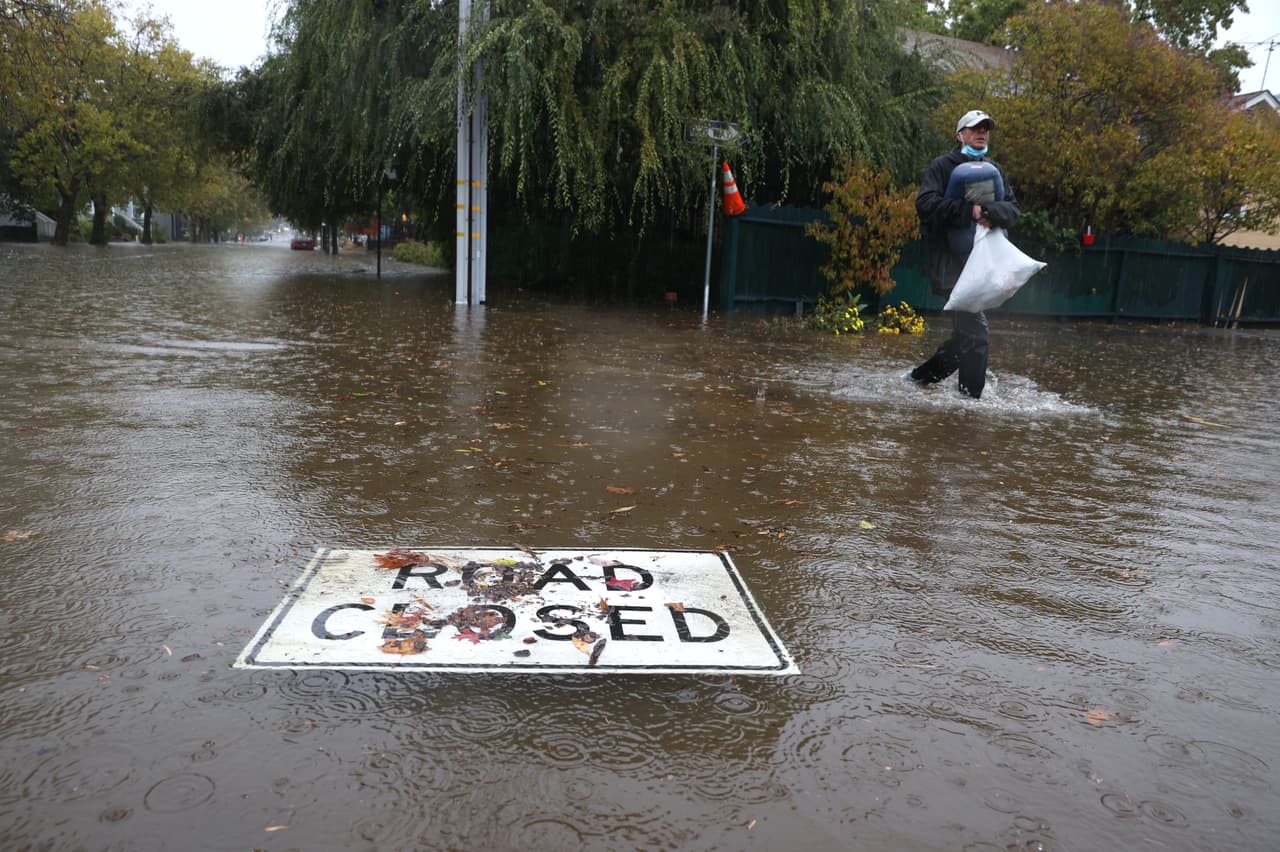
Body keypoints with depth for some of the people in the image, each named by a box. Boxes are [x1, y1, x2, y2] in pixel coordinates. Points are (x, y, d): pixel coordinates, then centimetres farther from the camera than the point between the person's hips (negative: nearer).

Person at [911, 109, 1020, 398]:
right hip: (951, 258, -7)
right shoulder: (943, 166, 1)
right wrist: (969, 210, -18)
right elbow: (925, 203, -14)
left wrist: (990, 211, -14)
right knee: (974, 330, -12)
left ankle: (922, 375, 26)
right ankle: (970, 396, -3)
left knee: (966, 332, 11)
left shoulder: (993, 170, 18)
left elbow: (1013, 208, 8)